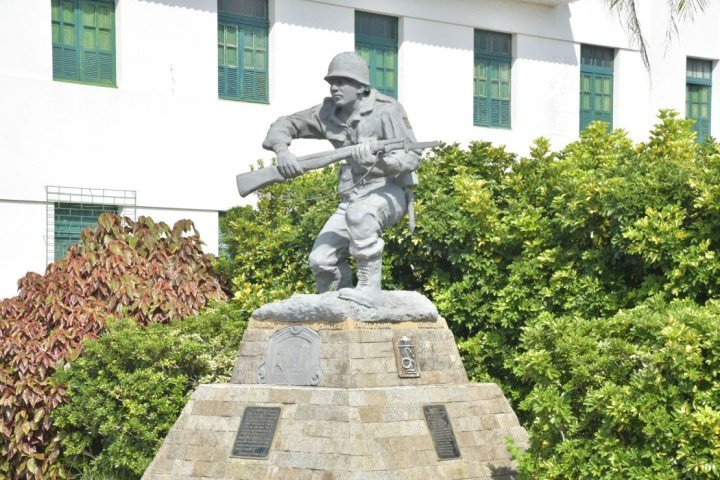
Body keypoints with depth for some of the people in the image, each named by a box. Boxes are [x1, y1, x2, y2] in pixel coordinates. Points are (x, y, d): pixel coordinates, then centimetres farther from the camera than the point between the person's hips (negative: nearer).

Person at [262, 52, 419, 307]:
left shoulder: (386, 110, -12)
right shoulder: (329, 112, 3)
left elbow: (412, 157, -18)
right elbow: (285, 125, 7)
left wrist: (377, 159, -38)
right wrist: (282, 151, -15)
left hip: (389, 190, -6)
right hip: (352, 197, 6)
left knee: (359, 213, -39)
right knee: (321, 260, -8)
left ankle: (370, 289, -31)